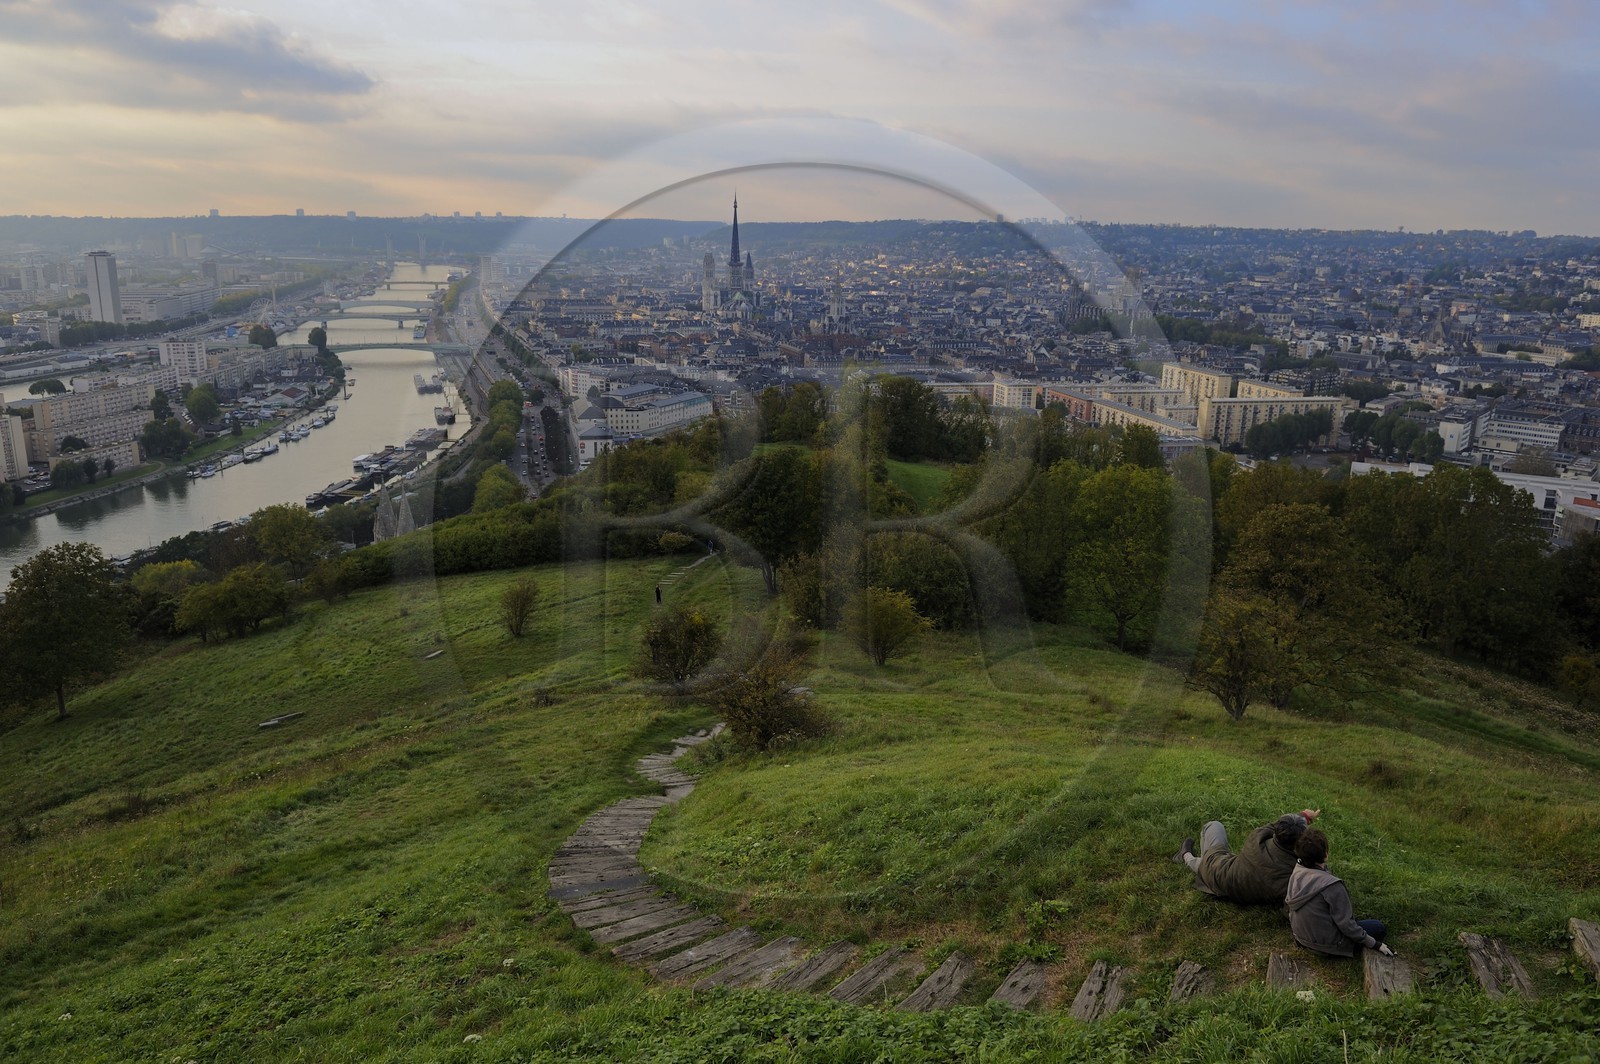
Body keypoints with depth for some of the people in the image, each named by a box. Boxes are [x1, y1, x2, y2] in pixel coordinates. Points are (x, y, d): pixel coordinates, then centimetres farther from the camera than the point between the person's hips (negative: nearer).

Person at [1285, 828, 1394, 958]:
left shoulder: (1296, 873, -9)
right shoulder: (1331, 885, -31)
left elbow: (1288, 903, 4)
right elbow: (1345, 923, -24)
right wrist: (1375, 944, -12)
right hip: (1326, 944, -7)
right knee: (1379, 927, 7)